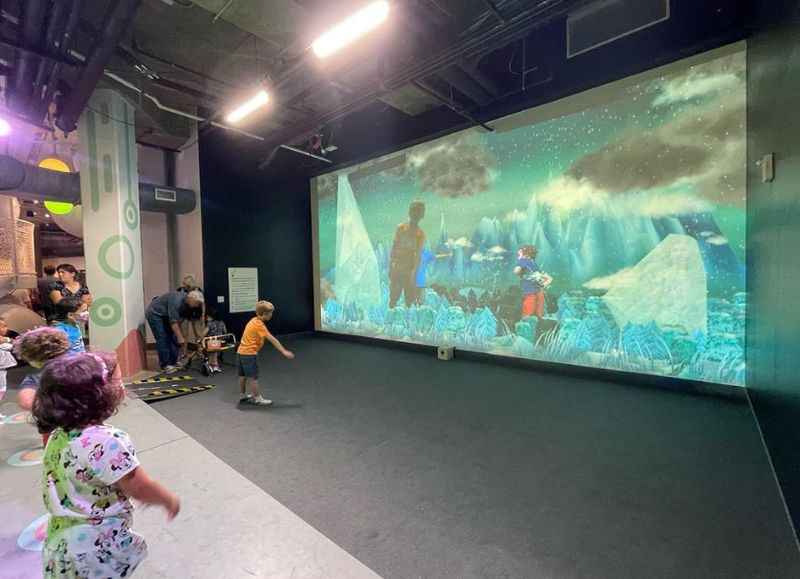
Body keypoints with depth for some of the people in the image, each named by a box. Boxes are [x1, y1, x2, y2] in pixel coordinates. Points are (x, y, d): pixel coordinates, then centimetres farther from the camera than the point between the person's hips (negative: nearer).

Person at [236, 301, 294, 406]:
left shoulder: (254, 321, 9)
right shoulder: (259, 325, -18)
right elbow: (272, 340, -21)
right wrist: (284, 351, -22)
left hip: (241, 352, 9)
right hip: (249, 353, -9)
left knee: (243, 375, 19)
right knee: (253, 377, -1)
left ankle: (243, 395, 32)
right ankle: (257, 398, 7)